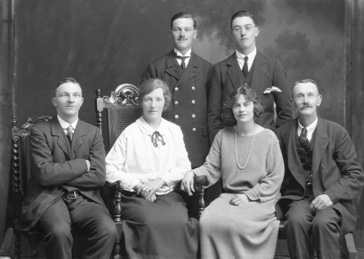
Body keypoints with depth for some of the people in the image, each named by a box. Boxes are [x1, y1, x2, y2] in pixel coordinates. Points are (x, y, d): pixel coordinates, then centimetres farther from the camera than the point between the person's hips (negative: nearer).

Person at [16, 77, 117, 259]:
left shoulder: (93, 133, 10)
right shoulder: (40, 131, 0)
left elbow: (98, 177, -1)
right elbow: (44, 174, -13)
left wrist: (59, 175, -7)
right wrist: (82, 164, -8)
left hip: (85, 198, 3)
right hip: (49, 198, -3)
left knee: (108, 230, -27)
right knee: (60, 231, -35)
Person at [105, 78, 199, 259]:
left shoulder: (175, 131, 11)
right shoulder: (129, 133, 0)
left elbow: (184, 166, 8)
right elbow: (109, 169, -4)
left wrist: (161, 180, -8)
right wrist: (138, 185, -12)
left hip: (169, 196, 3)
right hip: (137, 197, -2)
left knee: (179, 222, -28)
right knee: (151, 223, -32)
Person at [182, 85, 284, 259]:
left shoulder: (268, 137, 1)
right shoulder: (223, 136, 9)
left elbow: (275, 178, -2)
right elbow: (211, 169, 7)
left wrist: (249, 196, -11)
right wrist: (192, 174, -14)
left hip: (259, 199, -3)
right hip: (229, 196, 3)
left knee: (234, 223, -30)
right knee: (207, 221, -25)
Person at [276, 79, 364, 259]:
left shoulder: (337, 132, 2)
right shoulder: (283, 134, 7)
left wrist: (331, 195, -16)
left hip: (332, 200, -1)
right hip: (298, 199, 1)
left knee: (323, 222, -33)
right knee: (296, 220, -32)